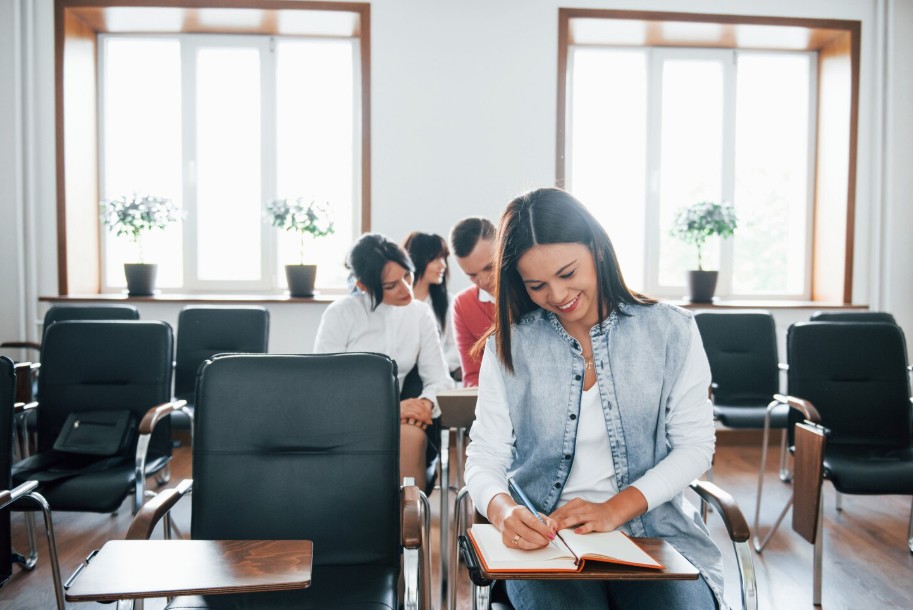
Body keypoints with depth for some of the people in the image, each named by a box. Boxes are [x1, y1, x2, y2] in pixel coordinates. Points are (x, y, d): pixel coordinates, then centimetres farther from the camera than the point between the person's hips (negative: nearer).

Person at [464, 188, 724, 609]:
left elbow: (694, 446, 1)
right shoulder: (508, 347, 3)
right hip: (542, 538, -1)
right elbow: (484, 457, -1)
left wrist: (614, 510, -13)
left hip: (652, 529, 1)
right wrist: (503, 511, -24)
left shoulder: (671, 332, 2)